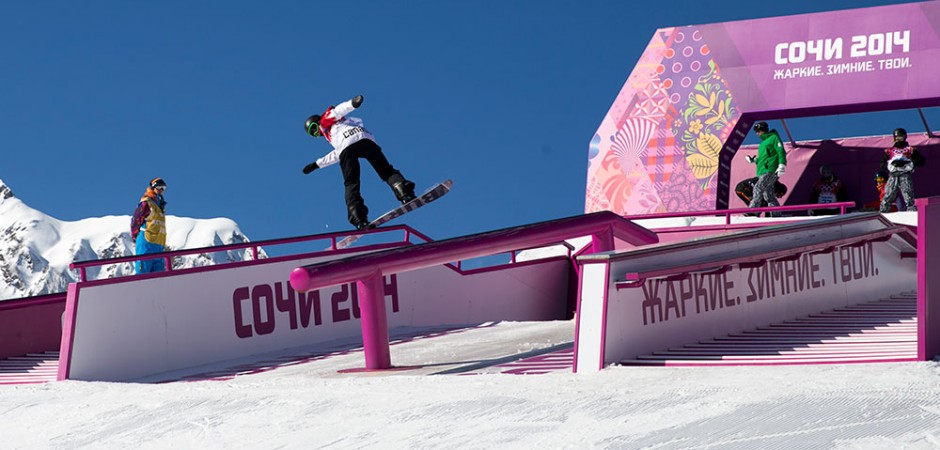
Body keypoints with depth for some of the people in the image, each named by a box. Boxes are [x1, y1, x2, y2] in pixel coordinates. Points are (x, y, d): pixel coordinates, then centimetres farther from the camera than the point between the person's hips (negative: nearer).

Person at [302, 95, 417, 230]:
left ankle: (357, 215, -21)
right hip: (366, 140, 6)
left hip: (346, 145, -6)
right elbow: (336, 155, 54)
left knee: (351, 184, -6)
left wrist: (353, 103, -18)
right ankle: (402, 188, -31)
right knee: (386, 170, -5)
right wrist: (317, 164, 63)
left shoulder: (326, 119, 26)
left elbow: (339, 110, 3)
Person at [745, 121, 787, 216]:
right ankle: (776, 216, 7)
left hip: (770, 171, -10)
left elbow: (781, 152, -9)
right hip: (763, 172, 10)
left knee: (758, 188, -21)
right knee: (769, 196, 6)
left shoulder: (774, 138, 1)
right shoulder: (763, 143, 27)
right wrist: (754, 160, 15)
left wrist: (781, 166, -19)